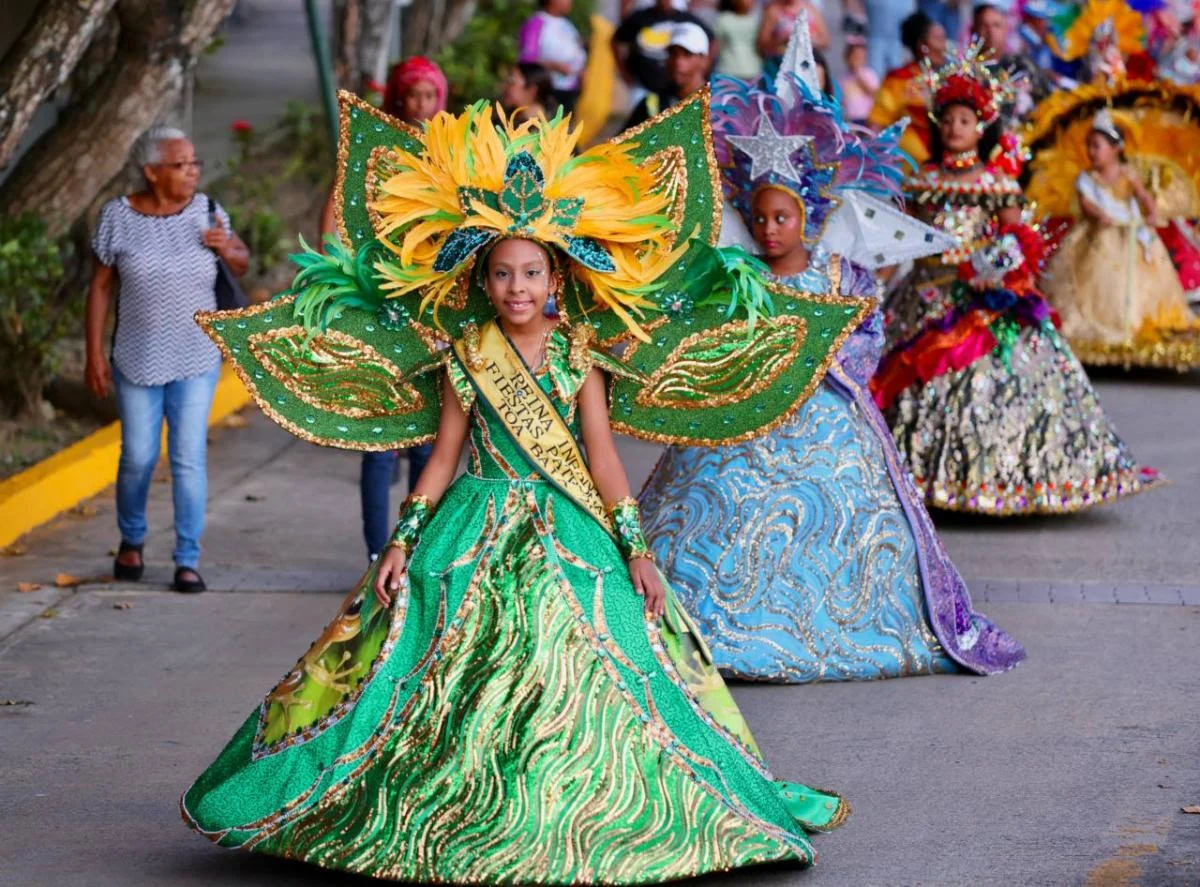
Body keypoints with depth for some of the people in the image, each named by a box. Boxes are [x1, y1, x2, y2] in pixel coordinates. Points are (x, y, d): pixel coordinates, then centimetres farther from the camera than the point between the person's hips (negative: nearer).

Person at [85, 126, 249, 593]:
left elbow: (243, 264, 9)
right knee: (138, 458, 6)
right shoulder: (118, 216, -8)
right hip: (137, 361, -1)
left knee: (190, 457, -4)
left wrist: (227, 248, -15)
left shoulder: (205, 210, -3)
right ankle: (131, 541, 31)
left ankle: (188, 560, 2)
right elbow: (100, 287, -2)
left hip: (196, 361, 1)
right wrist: (95, 353, -5)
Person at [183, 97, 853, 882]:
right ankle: (452, 823, 8)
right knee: (463, 684, -2)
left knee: (578, 676, -3)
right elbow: (444, 457, 4)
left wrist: (636, 549, -4)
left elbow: (602, 455, 1)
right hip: (478, 535, -1)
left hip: (569, 535, 1)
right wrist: (402, 543, 0)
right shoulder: (465, 357, 1)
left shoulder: (577, 356, 3)